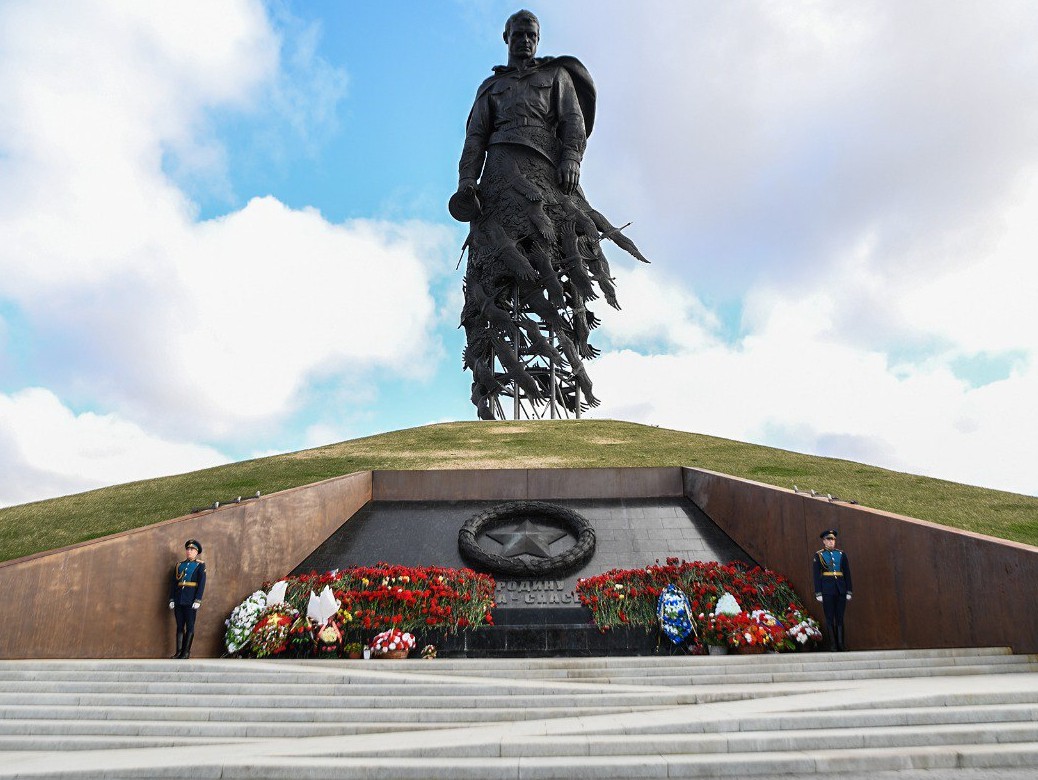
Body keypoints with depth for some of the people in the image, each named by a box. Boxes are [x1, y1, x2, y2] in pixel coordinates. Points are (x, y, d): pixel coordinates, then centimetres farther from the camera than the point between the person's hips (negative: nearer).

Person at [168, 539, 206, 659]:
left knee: (190, 627, 0)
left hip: (191, 602, -4)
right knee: (180, 626, 7)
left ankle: (186, 652, 5)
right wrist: (171, 599, 4)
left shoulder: (200, 566, 1)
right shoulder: (179, 565, 14)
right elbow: (173, 583, 13)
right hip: (179, 601, 4)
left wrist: (197, 601, -13)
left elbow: (201, 584, -5)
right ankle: (179, 652, 12)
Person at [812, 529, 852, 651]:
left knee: (840, 617, 4)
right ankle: (832, 644, 3)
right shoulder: (818, 556, 2)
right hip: (827, 590, -3)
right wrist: (818, 594, -7)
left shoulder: (842, 554, 9)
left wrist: (849, 591, 5)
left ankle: (840, 643, 8)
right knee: (830, 617, -1)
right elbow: (816, 575, -1)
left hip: (841, 590, 3)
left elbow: (847, 573, 10)